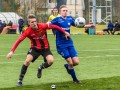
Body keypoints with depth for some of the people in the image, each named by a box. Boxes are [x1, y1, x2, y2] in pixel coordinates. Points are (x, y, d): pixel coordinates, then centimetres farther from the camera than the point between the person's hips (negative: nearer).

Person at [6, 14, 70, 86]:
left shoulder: (42, 26, -21)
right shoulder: (28, 31, -21)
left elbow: (54, 26, -9)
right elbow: (19, 40, -23)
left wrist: (64, 32, -4)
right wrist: (12, 51, -31)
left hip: (45, 48, 1)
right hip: (35, 48, -1)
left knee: (51, 61, -23)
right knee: (27, 61, -22)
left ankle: (40, 68, 13)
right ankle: (20, 80, -5)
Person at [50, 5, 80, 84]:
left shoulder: (70, 18, 4)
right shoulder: (57, 19, -10)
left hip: (70, 43, 5)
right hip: (61, 45, -5)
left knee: (76, 62, -4)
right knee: (70, 63, -6)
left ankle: (67, 66, 30)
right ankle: (75, 79, 16)